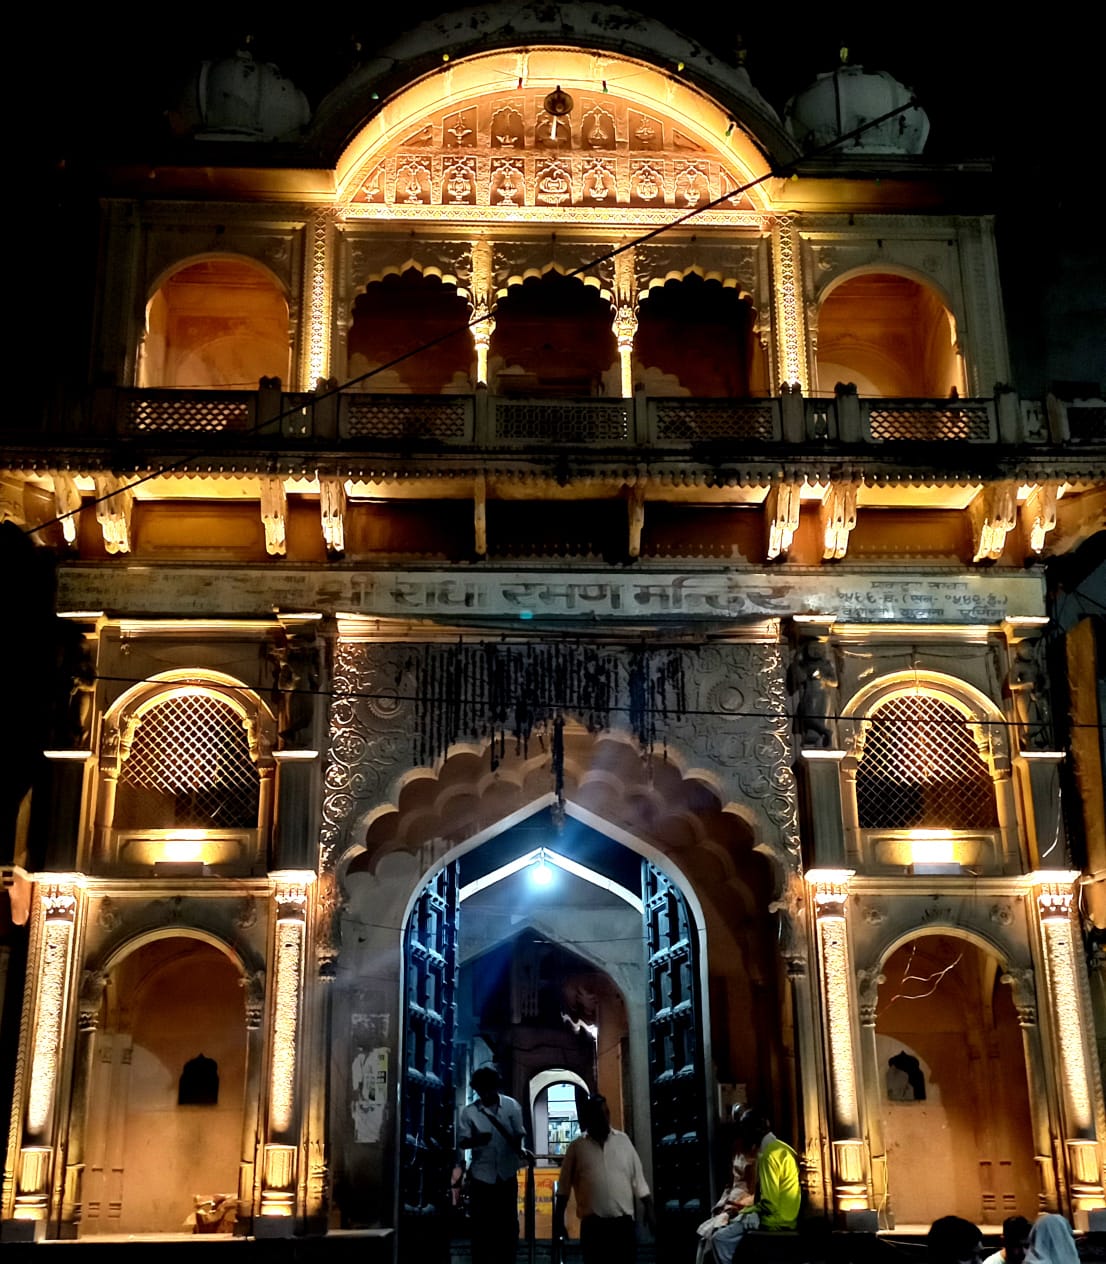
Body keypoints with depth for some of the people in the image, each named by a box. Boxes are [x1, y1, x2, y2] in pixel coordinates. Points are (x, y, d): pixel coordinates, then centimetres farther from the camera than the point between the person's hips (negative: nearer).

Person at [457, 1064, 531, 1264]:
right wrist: (476, 1140, -27)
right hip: (482, 1175, -1)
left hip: (507, 1174, 1)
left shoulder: (511, 1105, -6)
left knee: (508, 1222, 10)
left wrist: (521, 1149, -22)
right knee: (481, 1223, 4)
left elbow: (519, 1133, -1)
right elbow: (462, 1142, -6)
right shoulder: (469, 1112, -8)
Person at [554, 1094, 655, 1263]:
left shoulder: (623, 1140, 8)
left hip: (624, 1222, 1)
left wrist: (649, 1209, 4)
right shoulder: (577, 1147, 3)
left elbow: (638, 1179, 10)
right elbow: (564, 1187, 5)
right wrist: (559, 1220, 2)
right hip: (593, 1225, -1)